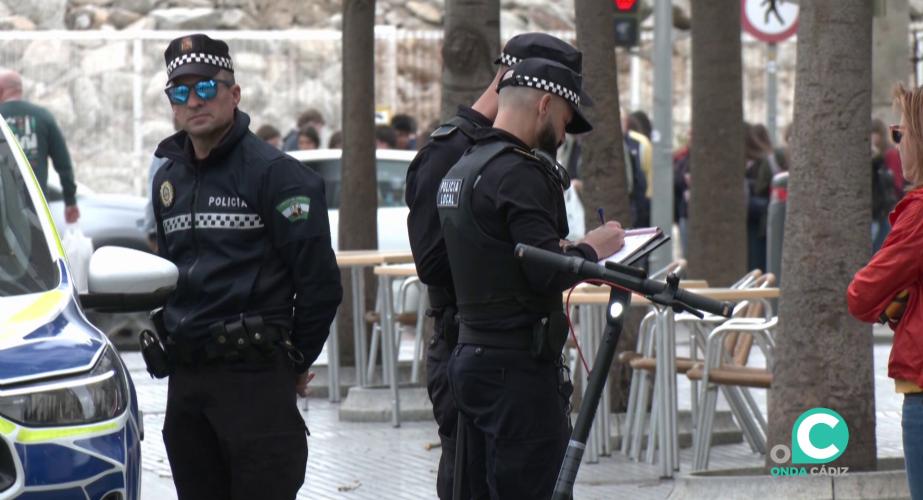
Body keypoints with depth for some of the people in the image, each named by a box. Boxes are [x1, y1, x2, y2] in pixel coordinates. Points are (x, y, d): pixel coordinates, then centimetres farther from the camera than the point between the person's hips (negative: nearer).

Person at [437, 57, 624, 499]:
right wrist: (590, 249, -2)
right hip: (520, 367, -10)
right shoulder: (518, 172, -14)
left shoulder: (460, 170, 17)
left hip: (471, 358, 10)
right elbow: (549, 273, -21)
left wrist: (567, 249, 12)